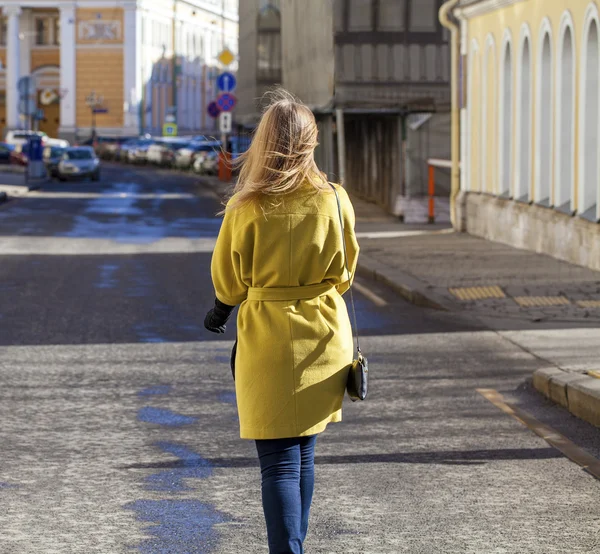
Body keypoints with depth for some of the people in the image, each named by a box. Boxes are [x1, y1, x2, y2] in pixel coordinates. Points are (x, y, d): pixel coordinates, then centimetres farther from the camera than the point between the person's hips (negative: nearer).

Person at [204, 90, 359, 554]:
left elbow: (228, 280, -3)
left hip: (268, 343, -4)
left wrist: (223, 309, 19)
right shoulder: (334, 201, -7)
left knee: (279, 462, -2)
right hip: (323, 341, 4)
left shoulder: (247, 208, -15)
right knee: (303, 456, 17)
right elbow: (343, 274, 6)